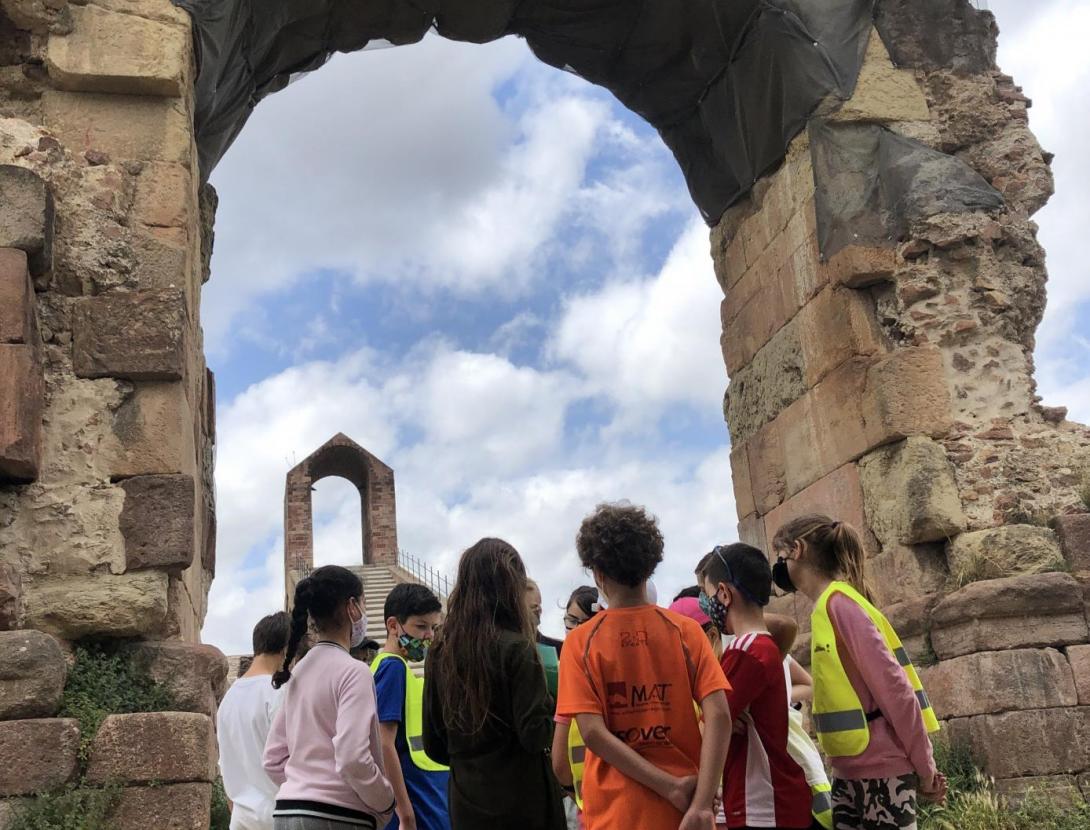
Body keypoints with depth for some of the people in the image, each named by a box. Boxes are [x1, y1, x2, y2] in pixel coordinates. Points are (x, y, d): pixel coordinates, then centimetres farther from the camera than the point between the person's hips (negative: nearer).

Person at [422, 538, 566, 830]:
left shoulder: (439, 652, 1)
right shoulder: (515, 647, -16)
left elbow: (433, 745, 8)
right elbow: (535, 736, -17)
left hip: (465, 803, 5)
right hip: (522, 800, -5)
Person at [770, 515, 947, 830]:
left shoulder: (837, 603, -14)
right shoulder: (828, 607, 12)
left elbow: (892, 686, -17)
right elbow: (851, 689, 12)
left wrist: (924, 765, -11)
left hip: (880, 772, -8)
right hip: (850, 775, 8)